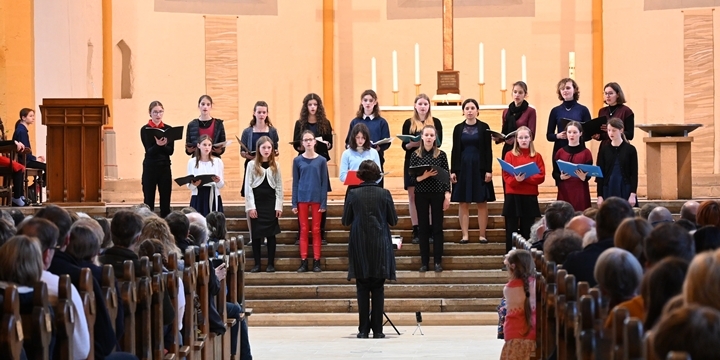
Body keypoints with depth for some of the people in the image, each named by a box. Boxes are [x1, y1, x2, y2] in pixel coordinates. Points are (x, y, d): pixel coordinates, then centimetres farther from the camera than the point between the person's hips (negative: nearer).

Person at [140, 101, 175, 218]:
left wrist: (162, 145, -21)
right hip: (150, 168, -3)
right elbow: (149, 151, -10)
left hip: (165, 168, 3)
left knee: (165, 201, 4)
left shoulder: (168, 129, 6)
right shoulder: (145, 129, -2)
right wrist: (158, 145, -30)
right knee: (149, 201, -1)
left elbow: (171, 151, -1)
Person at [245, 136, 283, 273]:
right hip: (256, 202, -1)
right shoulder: (252, 164, -1)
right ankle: (257, 263, 8)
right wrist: (251, 206, -9)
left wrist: (279, 206, -2)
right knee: (256, 233, 3)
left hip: (270, 203, 1)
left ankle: (271, 263, 8)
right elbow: (248, 186, -3)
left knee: (271, 233, 3)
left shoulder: (275, 166, 5)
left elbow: (279, 187, 5)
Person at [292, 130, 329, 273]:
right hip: (302, 199, 1)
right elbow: (295, 183, 4)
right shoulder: (297, 161, 2)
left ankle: (316, 261, 8)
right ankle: (303, 261, 8)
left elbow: (324, 183, 1)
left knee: (316, 230, 3)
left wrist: (324, 203, -4)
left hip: (316, 199, -1)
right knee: (304, 230, 4)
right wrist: (294, 203, -1)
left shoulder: (321, 161, 1)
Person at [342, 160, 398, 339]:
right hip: (380, 247, 0)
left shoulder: (353, 194, -5)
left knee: (362, 289, 5)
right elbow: (393, 221, 1)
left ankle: (363, 329, 3)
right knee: (378, 289, 5)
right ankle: (377, 329, 3)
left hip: (359, 247, 0)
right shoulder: (384, 194, -5)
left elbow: (346, 221, 2)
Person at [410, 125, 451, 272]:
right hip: (421, 195, 1)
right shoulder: (415, 155, 1)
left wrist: (447, 196, -7)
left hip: (438, 194, -1)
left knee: (437, 227, 2)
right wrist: (424, 176, -19)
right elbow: (411, 178, -1)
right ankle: (424, 262, 7)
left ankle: (438, 261, 6)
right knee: (423, 227, 3)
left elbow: (446, 176, 0)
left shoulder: (441, 155, 0)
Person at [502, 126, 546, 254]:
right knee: (511, 231, -1)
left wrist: (526, 177, -16)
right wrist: (516, 179, -23)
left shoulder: (537, 156, 7)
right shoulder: (510, 155, 4)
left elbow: (541, 177, -2)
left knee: (527, 231, 4)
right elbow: (506, 176, -3)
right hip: (512, 197, -1)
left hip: (530, 198, 1)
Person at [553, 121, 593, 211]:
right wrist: (561, 177, -14)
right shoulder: (560, 152, 8)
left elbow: (589, 174, -1)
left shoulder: (586, 152, 1)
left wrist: (584, 177, -23)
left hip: (580, 192, -2)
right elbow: (554, 173, 6)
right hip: (564, 191, 2)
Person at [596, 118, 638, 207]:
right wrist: (599, 196, -1)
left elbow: (634, 173, -1)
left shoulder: (630, 149, 1)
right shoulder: (604, 150, 5)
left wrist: (633, 194, -9)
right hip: (608, 190, 2)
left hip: (625, 190, -2)